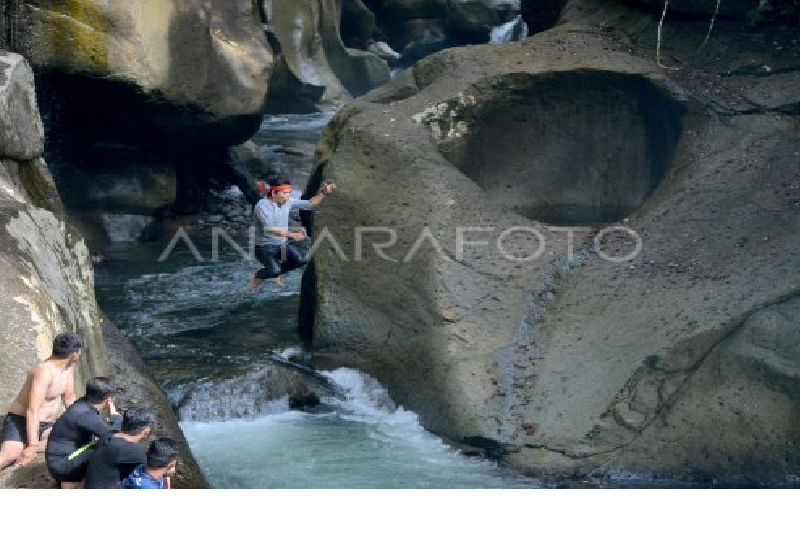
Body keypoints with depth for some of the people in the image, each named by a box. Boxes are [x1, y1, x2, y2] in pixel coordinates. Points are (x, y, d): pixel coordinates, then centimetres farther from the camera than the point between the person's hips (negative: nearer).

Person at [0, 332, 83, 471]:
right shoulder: (45, 371, -25)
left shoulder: (69, 366, 2)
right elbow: (33, 411, -30)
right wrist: (33, 446, -35)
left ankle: (25, 448, -17)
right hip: (21, 421, -8)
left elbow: (69, 398, 14)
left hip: (47, 424, 8)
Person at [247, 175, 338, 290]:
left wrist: (324, 193, -10)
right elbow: (269, 228, -32)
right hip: (265, 247, -6)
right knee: (274, 271, -29)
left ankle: (276, 271, 11)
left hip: (282, 245, 6)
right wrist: (292, 235, -43)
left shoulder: (288, 202, -1)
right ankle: (259, 276, 9)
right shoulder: (262, 206, -20)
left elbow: (309, 204, 5)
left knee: (300, 260, -19)